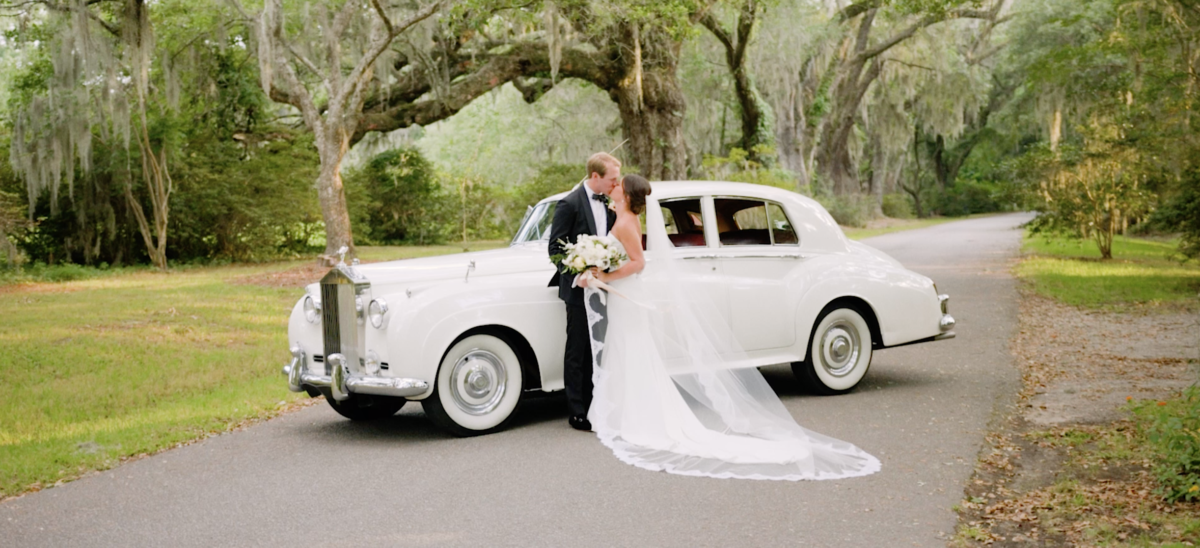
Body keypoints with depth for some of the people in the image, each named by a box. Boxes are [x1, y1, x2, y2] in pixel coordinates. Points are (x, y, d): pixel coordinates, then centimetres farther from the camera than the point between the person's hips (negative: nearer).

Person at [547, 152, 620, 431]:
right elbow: (555, 248, -11)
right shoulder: (570, 204, -11)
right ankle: (578, 413, 7)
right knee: (578, 353, 1)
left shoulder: (609, 204, 9)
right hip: (579, 290, -6)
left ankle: (594, 407, 21)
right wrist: (579, 273, -22)